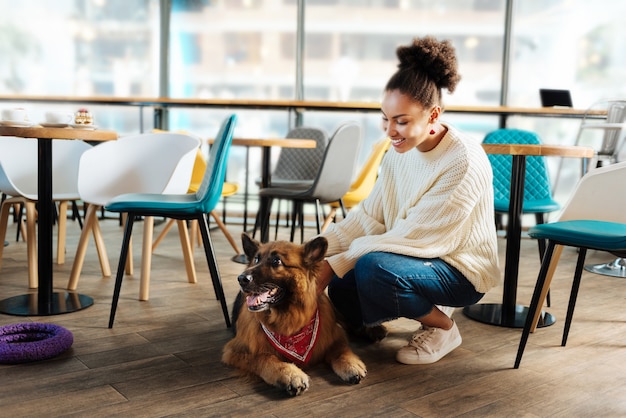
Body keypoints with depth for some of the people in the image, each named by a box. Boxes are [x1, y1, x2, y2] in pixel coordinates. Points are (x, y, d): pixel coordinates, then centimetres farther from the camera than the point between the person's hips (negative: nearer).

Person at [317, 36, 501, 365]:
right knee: (341, 288, -19)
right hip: (416, 257, 6)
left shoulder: (465, 163, -25)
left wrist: (336, 264, -26)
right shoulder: (400, 151, -2)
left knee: (373, 267, -31)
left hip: (460, 271, -6)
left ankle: (442, 327, -5)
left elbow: (413, 236, -26)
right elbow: (368, 216, -2)